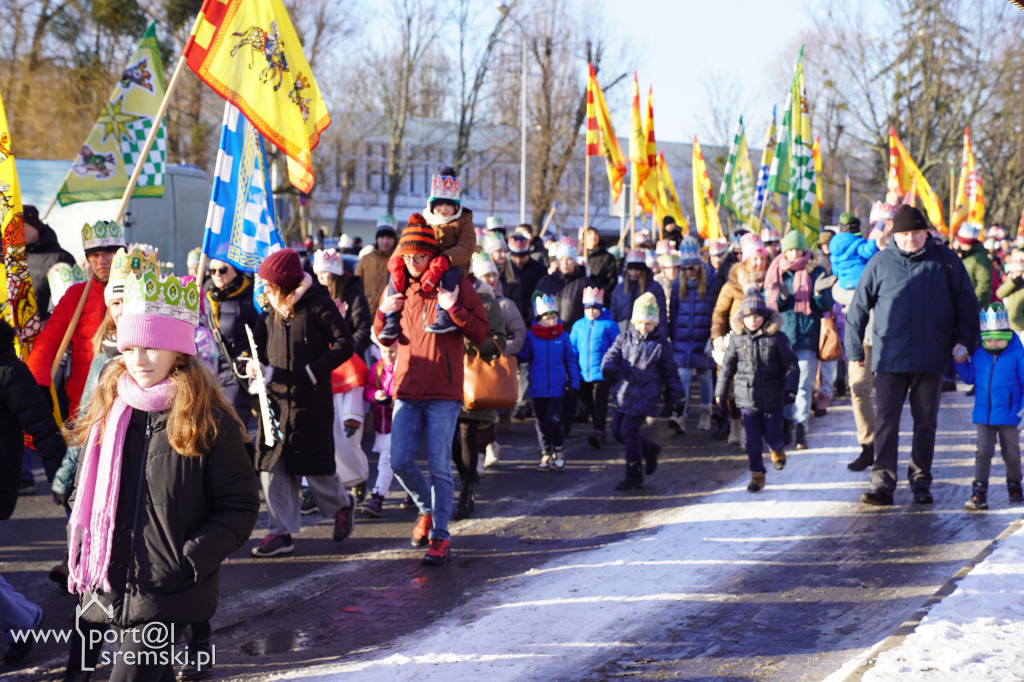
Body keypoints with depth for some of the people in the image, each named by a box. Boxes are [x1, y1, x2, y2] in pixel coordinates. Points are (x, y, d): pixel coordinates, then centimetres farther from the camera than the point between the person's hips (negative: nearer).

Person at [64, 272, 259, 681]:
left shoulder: (209, 422, -7)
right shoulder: (106, 413, 7)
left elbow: (240, 507, -5)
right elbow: (83, 495, 16)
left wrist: (191, 559, -15)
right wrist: (79, 554, 4)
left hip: (167, 597, -5)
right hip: (104, 593, 5)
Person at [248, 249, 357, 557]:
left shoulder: (318, 304, -9)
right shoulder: (272, 309, 9)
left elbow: (344, 345, -10)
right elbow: (258, 342, 13)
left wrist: (312, 372, -14)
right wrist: (255, 362, -10)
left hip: (312, 401, -6)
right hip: (275, 399, 6)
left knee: (315, 466, 1)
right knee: (272, 465, 0)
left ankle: (342, 505, 31)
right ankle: (281, 533, 8)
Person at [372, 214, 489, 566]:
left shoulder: (455, 285, -1)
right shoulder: (400, 287, 10)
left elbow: (481, 333, -5)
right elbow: (385, 339, 20)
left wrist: (454, 308, -19)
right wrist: (383, 313, -1)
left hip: (443, 393, -4)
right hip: (408, 391, 4)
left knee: (439, 467, -5)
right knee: (400, 461, -2)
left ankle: (440, 536, 4)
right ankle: (427, 510, 24)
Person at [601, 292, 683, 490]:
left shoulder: (661, 344, -2)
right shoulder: (625, 338, 8)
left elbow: (670, 372, 4)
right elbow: (612, 354, 1)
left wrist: (675, 397, 6)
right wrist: (608, 367, -23)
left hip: (644, 395, -5)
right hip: (623, 393, 6)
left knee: (629, 431, -10)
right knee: (617, 431, 7)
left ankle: (634, 475, 3)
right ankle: (649, 449, 32)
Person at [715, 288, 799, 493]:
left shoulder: (777, 338, -5)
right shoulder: (737, 339, 2)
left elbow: (791, 365, 0)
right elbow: (727, 367, 11)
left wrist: (790, 389, -10)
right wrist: (721, 392, 12)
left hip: (773, 398, -1)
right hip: (747, 399, 1)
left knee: (772, 436, 4)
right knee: (752, 440, 0)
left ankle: (777, 449, 40)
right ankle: (757, 474, 13)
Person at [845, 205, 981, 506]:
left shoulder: (945, 261, 3)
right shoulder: (879, 264, 2)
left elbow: (966, 301, 12)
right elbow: (858, 308, 8)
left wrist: (964, 340, 4)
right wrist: (854, 350, 7)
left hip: (930, 357, 1)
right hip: (889, 357, 0)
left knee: (926, 423, 7)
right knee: (886, 422, -5)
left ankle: (921, 484, 17)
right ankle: (882, 484, -4)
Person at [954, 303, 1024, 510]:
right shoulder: (978, 354, 2)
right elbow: (970, 378, 16)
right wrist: (961, 362, 0)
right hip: (983, 415, 2)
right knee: (983, 451, -4)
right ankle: (979, 494, -4)